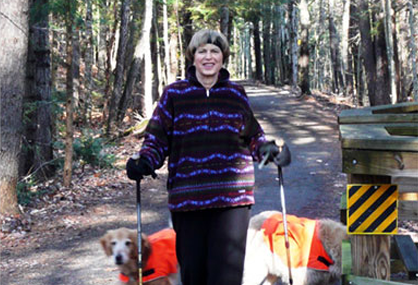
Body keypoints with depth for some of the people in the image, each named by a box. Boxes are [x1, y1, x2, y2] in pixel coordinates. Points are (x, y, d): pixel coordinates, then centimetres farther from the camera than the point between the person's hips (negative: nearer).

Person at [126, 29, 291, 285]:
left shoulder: (236, 94, 12)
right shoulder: (174, 94, 7)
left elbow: (252, 137, 20)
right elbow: (157, 138, 9)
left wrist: (268, 149, -1)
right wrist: (144, 162, -10)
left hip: (232, 196, 0)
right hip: (187, 195, 0)